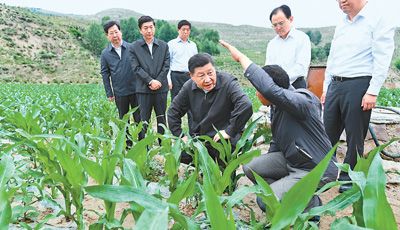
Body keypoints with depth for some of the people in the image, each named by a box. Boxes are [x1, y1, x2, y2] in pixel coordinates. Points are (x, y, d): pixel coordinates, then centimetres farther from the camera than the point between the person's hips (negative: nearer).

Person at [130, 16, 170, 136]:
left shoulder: (164, 45, 9)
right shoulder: (135, 47, 2)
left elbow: (166, 66, 3)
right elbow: (136, 68, -5)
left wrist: (158, 81, -10)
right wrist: (150, 81, -14)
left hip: (161, 88, 2)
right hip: (144, 89, -2)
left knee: (161, 118, 10)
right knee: (144, 119, 2)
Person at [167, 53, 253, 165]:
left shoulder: (228, 83, -18)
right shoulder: (188, 87, -2)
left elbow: (245, 106, -34)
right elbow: (173, 112, 9)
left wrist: (229, 132, -28)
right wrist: (180, 136, 3)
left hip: (224, 140, -5)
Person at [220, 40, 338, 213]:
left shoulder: (303, 101, -26)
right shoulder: (278, 107, 3)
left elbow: (269, 89, -45)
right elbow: (277, 140, 16)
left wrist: (241, 57, -39)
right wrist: (266, 164, 19)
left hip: (316, 169, -9)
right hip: (291, 160, 9)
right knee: (250, 167, -4)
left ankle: (312, 205, 7)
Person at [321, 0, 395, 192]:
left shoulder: (378, 20, -3)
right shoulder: (341, 25, 17)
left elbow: (382, 59, -10)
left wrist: (373, 92, -16)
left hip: (358, 85, -6)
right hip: (335, 85, 6)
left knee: (354, 136, 2)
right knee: (327, 133, 8)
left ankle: (349, 178, 16)